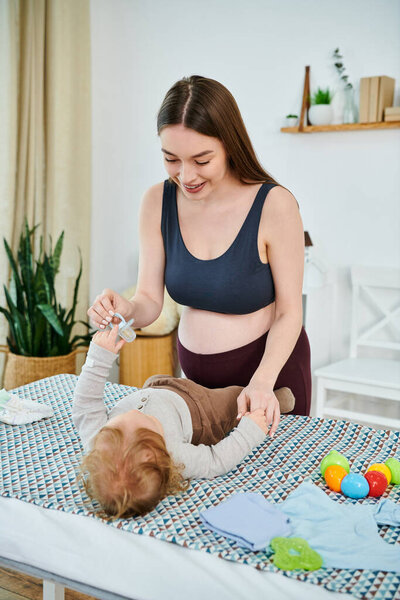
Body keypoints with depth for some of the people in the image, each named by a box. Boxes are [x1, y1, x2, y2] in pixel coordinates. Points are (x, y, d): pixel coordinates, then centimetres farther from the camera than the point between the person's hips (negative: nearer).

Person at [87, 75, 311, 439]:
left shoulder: (274, 205, -21)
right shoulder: (158, 202, -10)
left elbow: (289, 312, -15)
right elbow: (150, 300, -5)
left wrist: (262, 382, -29)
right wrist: (125, 310, -28)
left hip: (272, 366, -3)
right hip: (195, 369, 4)